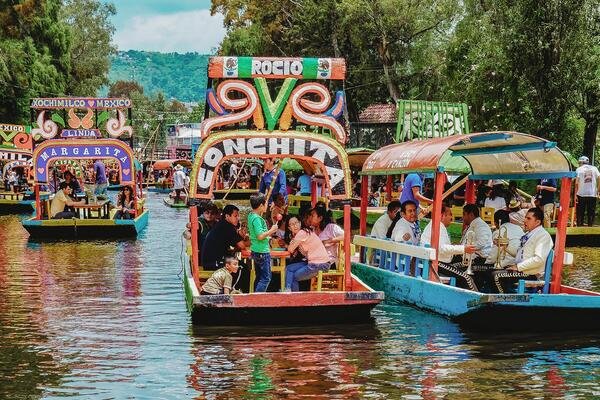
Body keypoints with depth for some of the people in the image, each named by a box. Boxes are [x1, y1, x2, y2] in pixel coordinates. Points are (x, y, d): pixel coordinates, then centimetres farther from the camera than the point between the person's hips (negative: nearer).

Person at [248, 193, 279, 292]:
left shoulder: (251, 215, 8)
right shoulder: (257, 219, -20)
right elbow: (260, 236, -24)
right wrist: (271, 230, -13)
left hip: (255, 251, 10)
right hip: (262, 252, -10)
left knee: (259, 277, 16)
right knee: (266, 277, -5)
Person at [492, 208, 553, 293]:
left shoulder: (543, 235, -12)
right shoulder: (528, 235, 19)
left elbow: (539, 259, -22)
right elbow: (519, 253, 27)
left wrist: (518, 266, -19)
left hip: (531, 274, -10)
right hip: (521, 270, 10)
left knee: (497, 275, -22)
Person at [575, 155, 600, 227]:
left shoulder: (579, 169, 1)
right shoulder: (594, 168, 8)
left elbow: (576, 183, -7)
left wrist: (575, 194, -6)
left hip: (581, 194, -2)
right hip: (592, 194, 2)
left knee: (580, 213, 5)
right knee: (591, 213, 8)